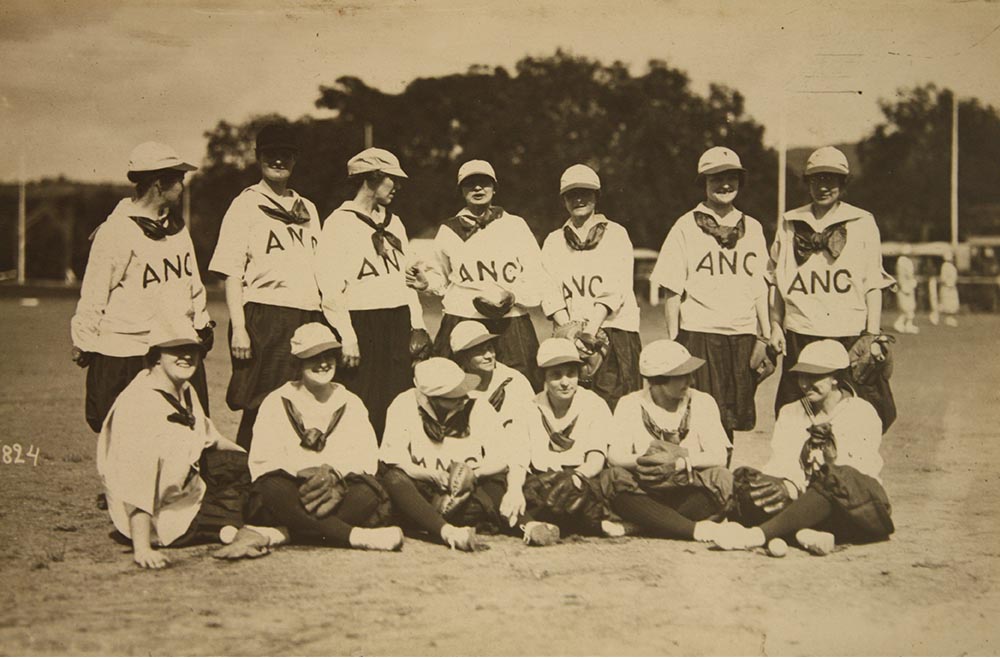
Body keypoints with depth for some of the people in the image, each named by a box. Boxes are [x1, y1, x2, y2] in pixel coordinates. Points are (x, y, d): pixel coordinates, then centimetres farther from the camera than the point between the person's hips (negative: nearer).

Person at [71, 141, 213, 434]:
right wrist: (84, 344, -6)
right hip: (125, 356, -7)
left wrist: (202, 322, 19)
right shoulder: (116, 230, -12)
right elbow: (94, 295, -9)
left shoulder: (176, 225, 11)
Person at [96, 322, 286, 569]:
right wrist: (142, 548, -38)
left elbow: (208, 437, 20)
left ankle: (231, 530, -9)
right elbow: (135, 482, -33)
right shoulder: (139, 404, -27)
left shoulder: (185, 391, 1)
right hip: (160, 519, -10)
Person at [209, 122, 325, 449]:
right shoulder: (246, 204, 1)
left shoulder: (307, 209, 18)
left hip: (308, 316, 6)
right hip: (264, 316, -5)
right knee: (259, 409, -6)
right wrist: (238, 329, -13)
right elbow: (232, 273, -4)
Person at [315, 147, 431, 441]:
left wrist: (416, 325, 9)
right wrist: (347, 338, -16)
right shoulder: (340, 223, -6)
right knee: (363, 411, -8)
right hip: (361, 326, -7)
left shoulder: (394, 223, 18)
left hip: (398, 326, 7)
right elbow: (331, 289, -11)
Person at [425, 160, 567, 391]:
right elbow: (440, 280, 23)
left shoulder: (515, 226, 9)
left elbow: (536, 277, 6)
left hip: (512, 327, 0)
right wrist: (424, 279, 0)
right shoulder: (449, 231, 12)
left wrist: (566, 326, -1)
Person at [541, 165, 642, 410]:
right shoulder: (554, 241, 15)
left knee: (614, 406, -9)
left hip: (614, 329, -2)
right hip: (571, 334, 2)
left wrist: (593, 326, -18)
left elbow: (616, 288, -4)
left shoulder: (616, 234, 9)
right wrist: (568, 328, -15)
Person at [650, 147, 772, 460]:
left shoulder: (752, 228, 13)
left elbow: (759, 288, 15)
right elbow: (672, 291, 1)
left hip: (743, 334, 4)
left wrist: (766, 336, 8)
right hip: (699, 333, -4)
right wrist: (672, 342, -4)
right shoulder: (686, 227, 1)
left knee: (732, 418, 6)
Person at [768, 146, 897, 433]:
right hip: (800, 336, 2)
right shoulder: (789, 224, 12)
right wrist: (775, 326, 12)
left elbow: (873, 285, 5)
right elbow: (778, 282, 18)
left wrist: (873, 336, 0)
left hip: (850, 336, -2)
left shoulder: (863, 223, 6)